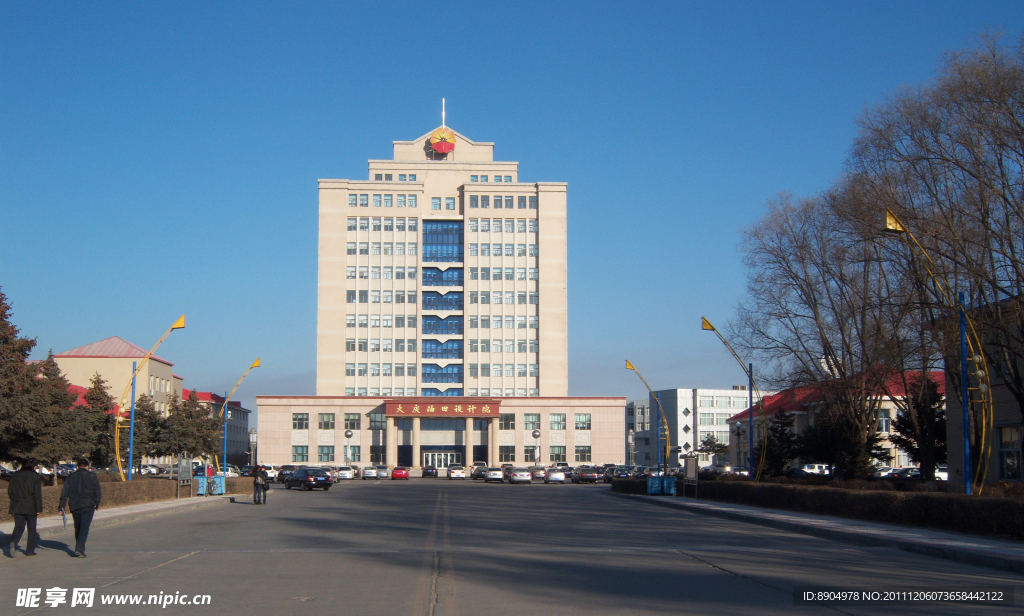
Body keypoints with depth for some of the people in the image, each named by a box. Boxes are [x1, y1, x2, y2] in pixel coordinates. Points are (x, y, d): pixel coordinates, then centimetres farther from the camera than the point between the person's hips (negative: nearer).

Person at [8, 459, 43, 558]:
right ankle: (30, 550, 8)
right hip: (30, 507, -3)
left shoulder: (15, 475, 10)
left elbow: (9, 491, 13)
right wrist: (39, 509, -8)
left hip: (17, 507, 3)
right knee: (32, 528, 7)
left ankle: (13, 542, -23)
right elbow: (37, 494, -9)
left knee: (18, 527, 5)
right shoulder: (35, 476, -4)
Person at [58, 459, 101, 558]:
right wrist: (97, 504, 11)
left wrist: (61, 506, 6)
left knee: (77, 527, 17)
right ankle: (79, 549, -19)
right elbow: (97, 491, 1)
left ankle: (79, 549, 21)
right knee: (84, 527, -7)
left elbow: (65, 493, 7)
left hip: (74, 506, 3)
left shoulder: (70, 477, 12)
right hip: (88, 505, -3)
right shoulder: (92, 476, 4)